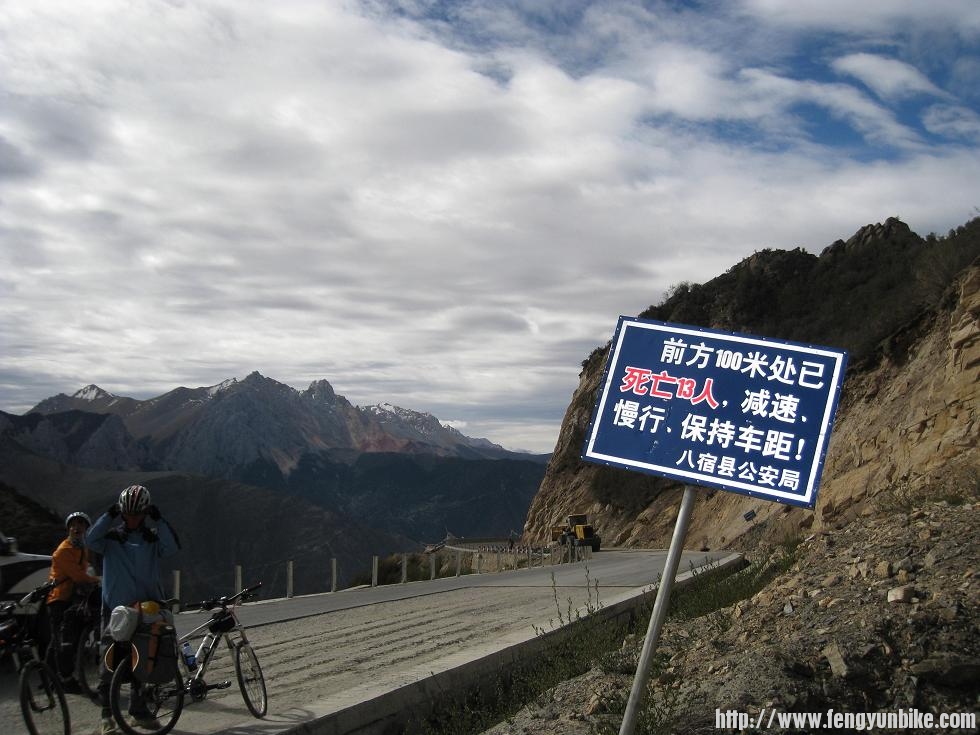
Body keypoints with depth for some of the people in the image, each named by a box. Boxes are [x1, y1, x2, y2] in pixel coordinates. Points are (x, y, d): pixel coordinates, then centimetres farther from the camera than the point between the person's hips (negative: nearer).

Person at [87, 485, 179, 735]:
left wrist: (158, 520, -18)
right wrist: (110, 515, -20)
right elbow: (92, 540, -15)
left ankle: (140, 711, 21)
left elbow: (171, 548, -13)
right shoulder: (112, 536, 4)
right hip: (115, 608, -1)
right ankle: (107, 714, 7)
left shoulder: (152, 537, 5)